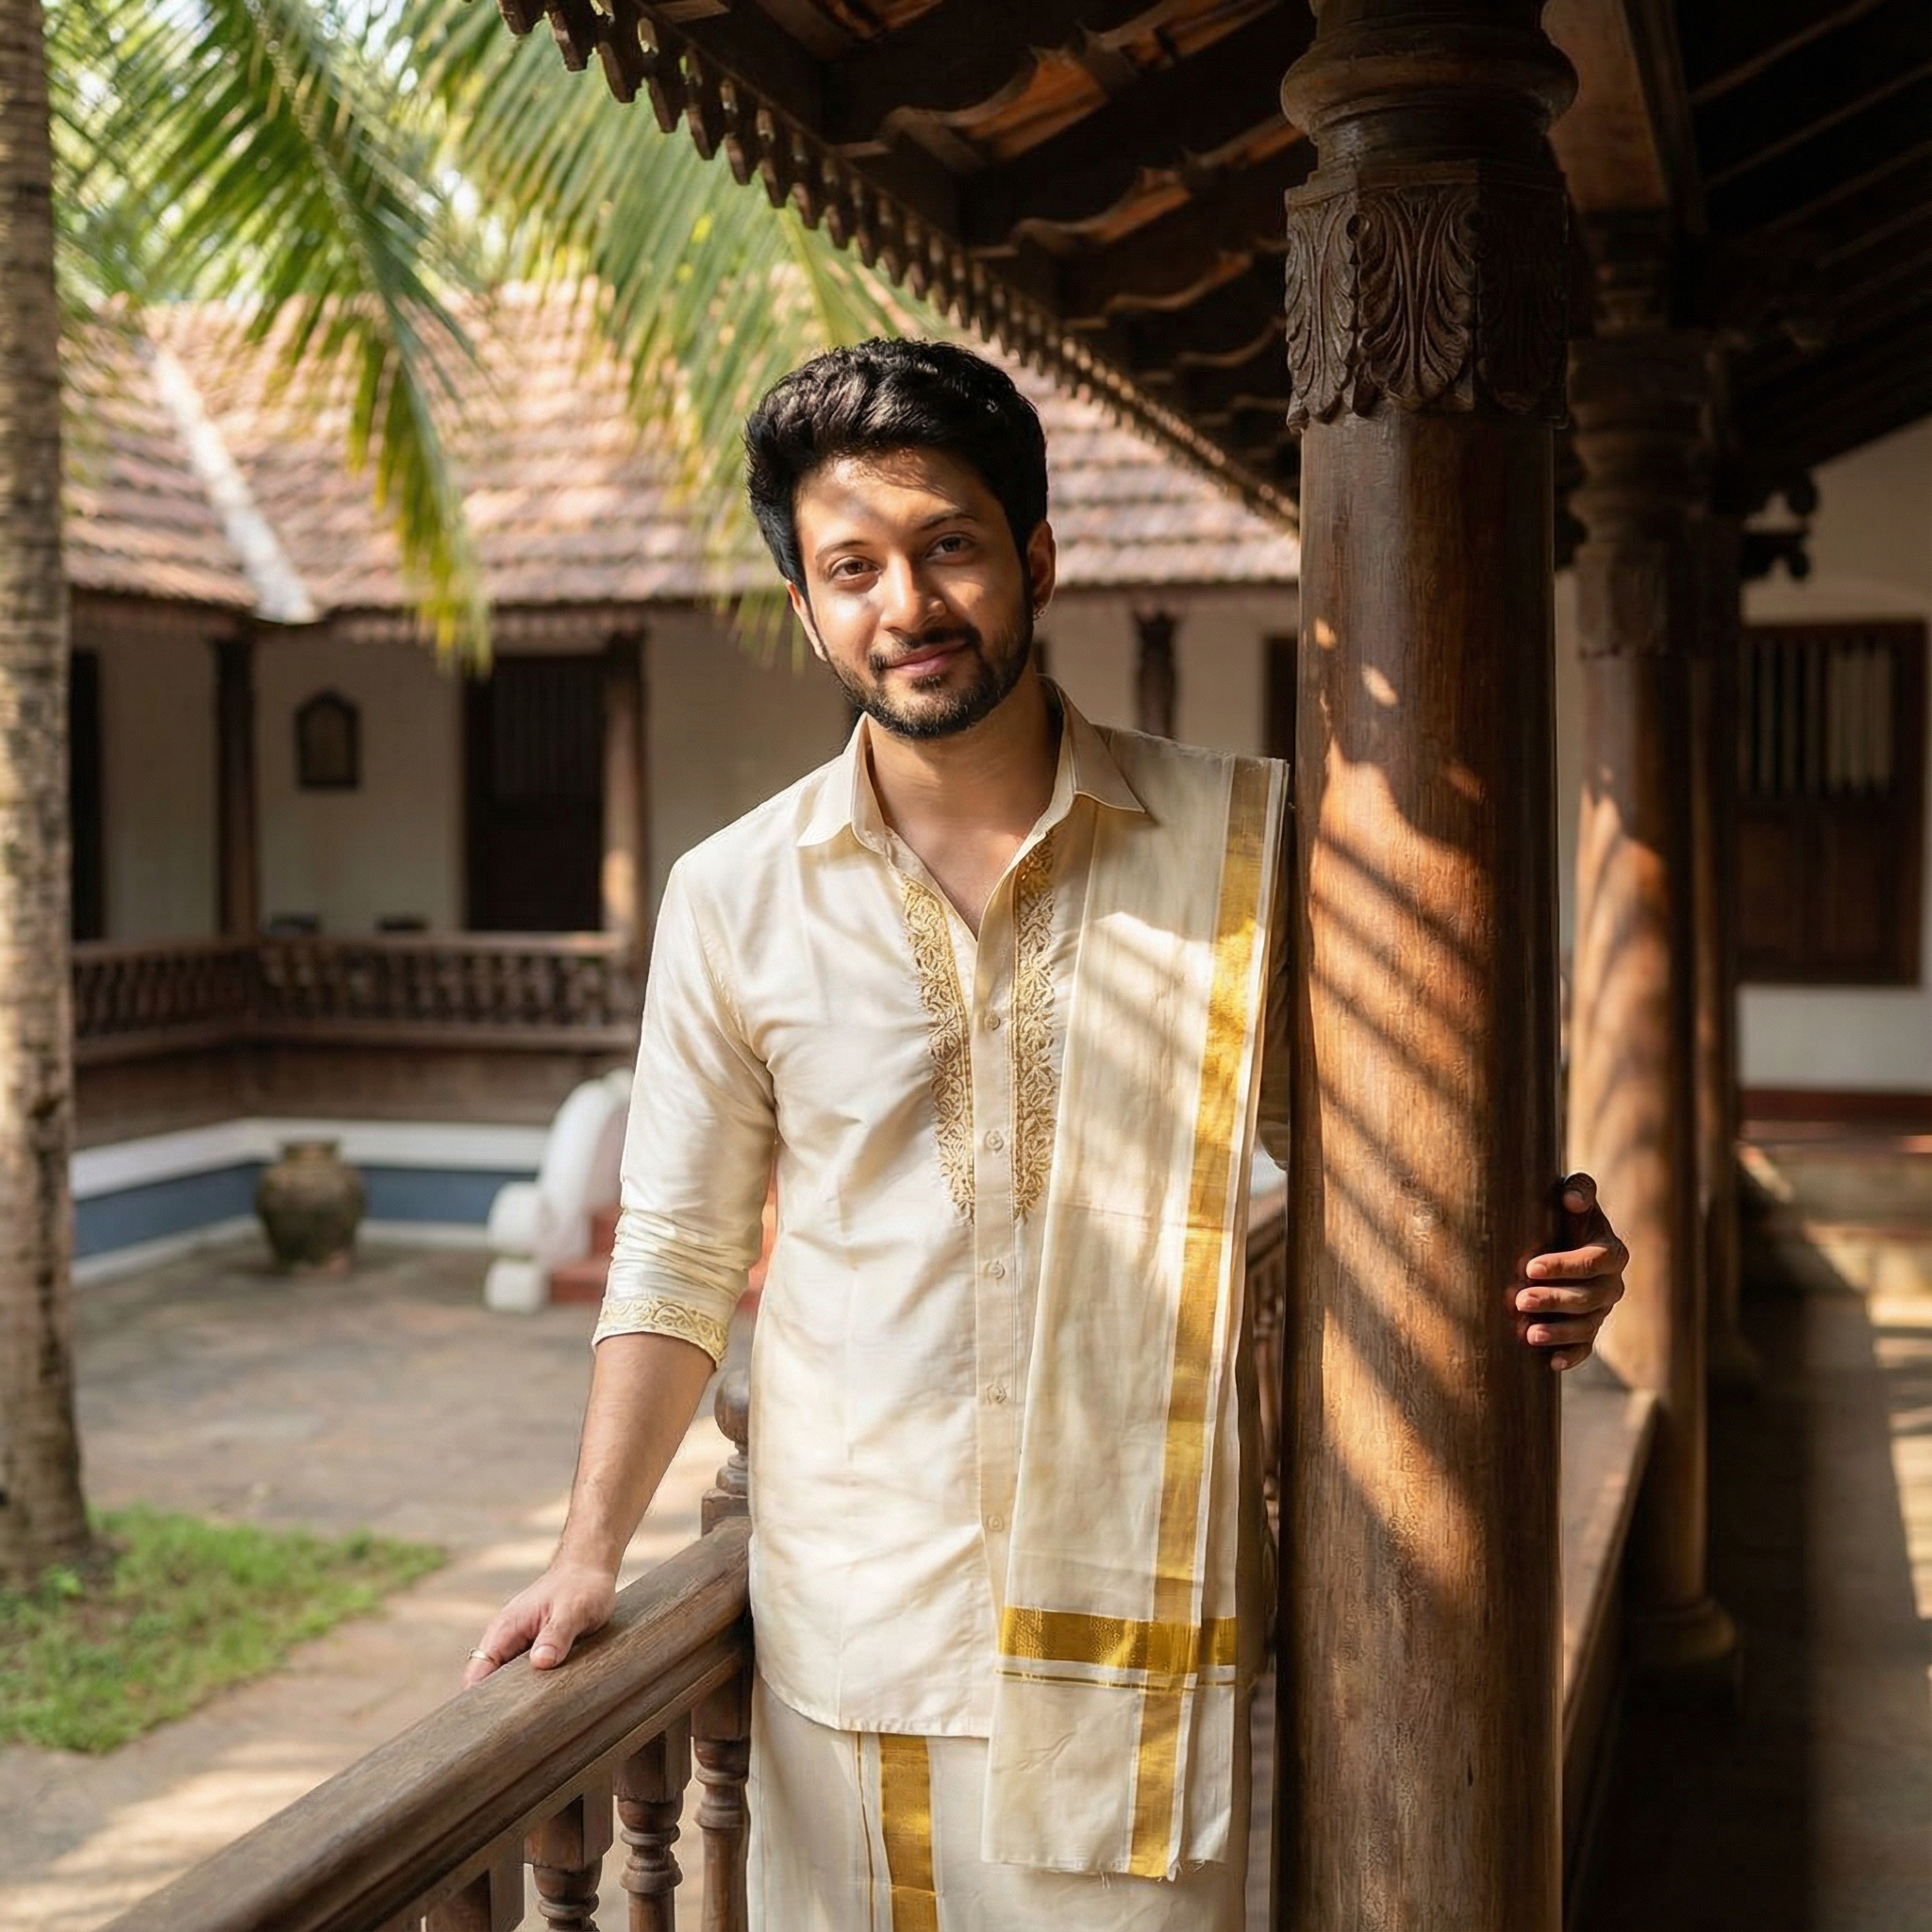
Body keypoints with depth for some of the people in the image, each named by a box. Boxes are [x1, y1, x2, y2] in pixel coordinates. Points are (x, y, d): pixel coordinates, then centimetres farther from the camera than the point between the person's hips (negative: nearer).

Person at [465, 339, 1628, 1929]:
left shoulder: (1245, 842, -2)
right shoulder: (736, 897, 1)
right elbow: (679, 1258, 7)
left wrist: (1533, 1262, -11)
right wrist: (593, 1552, -1)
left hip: (1146, 1617, 0)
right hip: (851, 1620, 1)